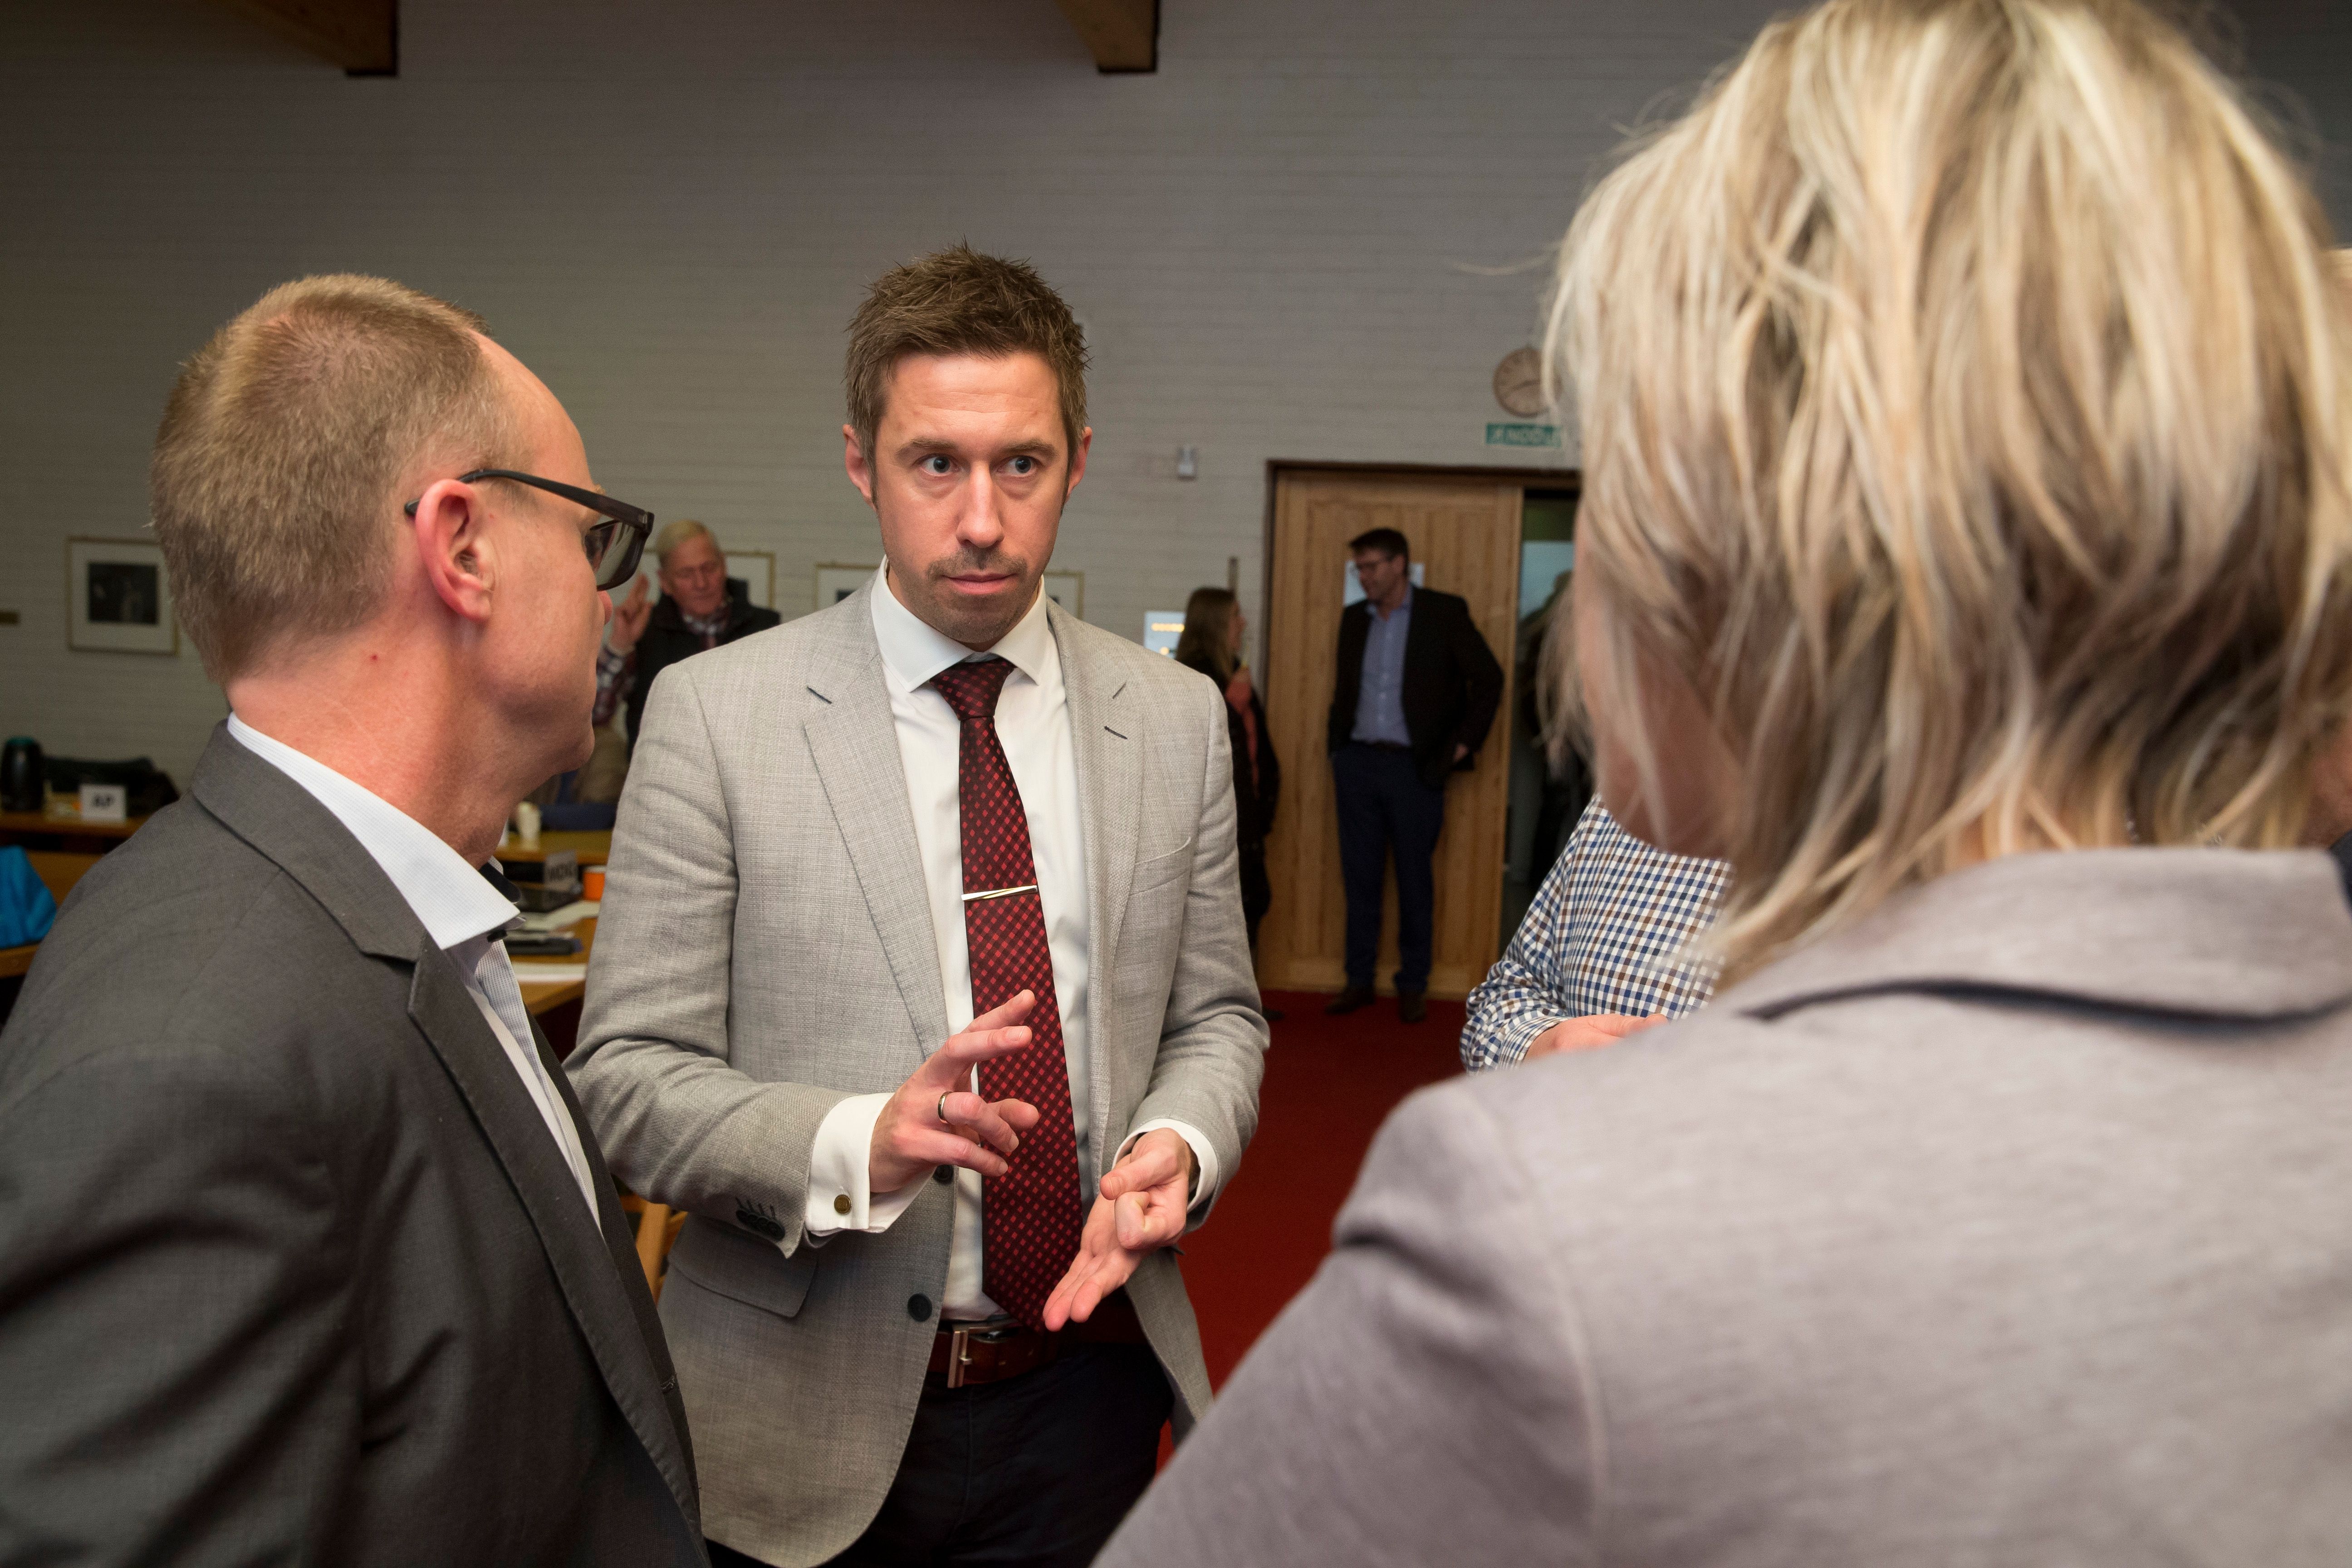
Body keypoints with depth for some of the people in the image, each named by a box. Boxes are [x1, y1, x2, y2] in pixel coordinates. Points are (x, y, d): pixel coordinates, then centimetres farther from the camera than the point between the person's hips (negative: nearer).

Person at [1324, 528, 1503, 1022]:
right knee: (1360, 875, 7)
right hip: (1357, 763, 4)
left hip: (1414, 767, -4)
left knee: (1415, 878, 3)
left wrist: (1463, 744, -5)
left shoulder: (1444, 612, -3)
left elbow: (1489, 679, -1)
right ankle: (1360, 980, 16)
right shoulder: (1354, 617, 12)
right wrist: (1337, 756, 13)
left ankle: (1413, 985, 13)